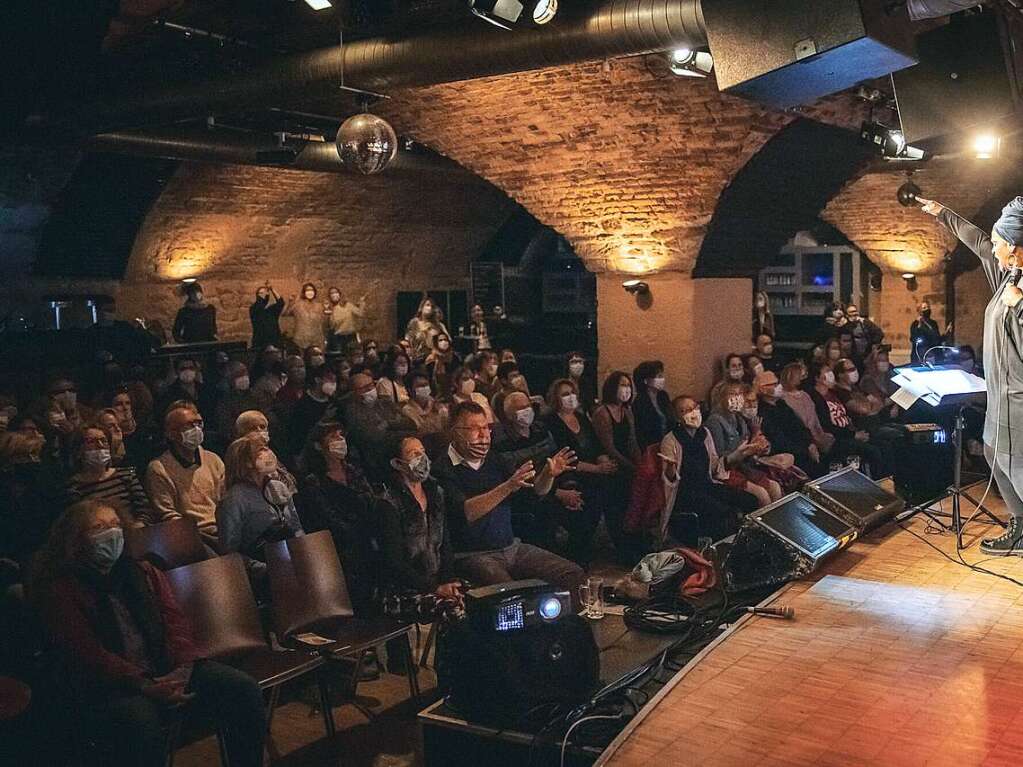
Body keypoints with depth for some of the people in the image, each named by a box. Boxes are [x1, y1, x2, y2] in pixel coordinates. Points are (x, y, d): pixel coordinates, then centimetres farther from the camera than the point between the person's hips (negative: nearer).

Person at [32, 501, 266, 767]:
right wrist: (145, 687, -21)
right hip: (111, 685, -5)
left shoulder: (144, 572, 19)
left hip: (166, 668, 5)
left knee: (244, 688, -16)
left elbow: (174, 621, 9)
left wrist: (182, 668, -12)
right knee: (140, 723, -39)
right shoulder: (61, 590, 2)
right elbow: (87, 653, -9)